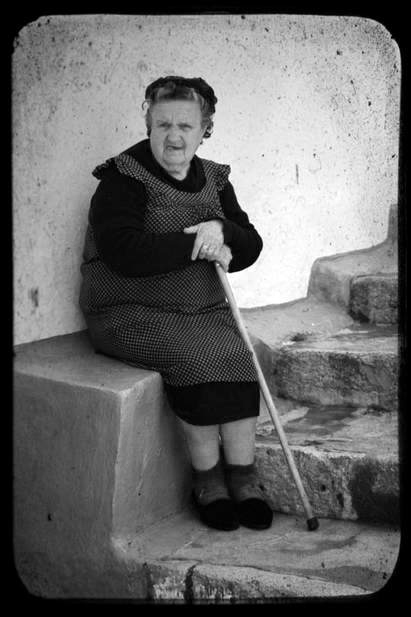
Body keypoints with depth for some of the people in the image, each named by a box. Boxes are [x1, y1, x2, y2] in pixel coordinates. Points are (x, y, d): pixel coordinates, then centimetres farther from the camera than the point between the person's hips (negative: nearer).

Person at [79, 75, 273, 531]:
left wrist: (219, 230, -14)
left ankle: (242, 474, -12)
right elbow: (124, 253, -22)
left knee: (237, 356, -22)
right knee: (199, 358, -28)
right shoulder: (122, 180, -7)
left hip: (204, 310, 5)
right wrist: (196, 245, -20)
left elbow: (250, 247, 8)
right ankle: (206, 477, -10)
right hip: (131, 313, -5)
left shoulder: (213, 180, 12)